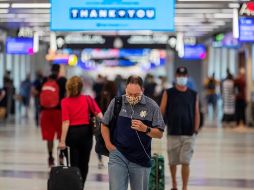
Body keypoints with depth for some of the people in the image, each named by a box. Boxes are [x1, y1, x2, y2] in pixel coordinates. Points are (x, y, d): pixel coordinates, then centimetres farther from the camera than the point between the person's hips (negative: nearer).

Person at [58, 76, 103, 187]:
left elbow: (66, 122, -14)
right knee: (84, 164, 13)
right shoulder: (87, 99, -1)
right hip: (86, 132, 2)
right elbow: (99, 114, -10)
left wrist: (62, 141, -14)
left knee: (74, 164, 7)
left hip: (72, 133, -2)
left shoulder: (65, 102, -8)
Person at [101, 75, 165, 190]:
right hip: (118, 154, 0)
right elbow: (104, 125, 11)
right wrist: (108, 144, 1)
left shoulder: (152, 106, -3)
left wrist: (145, 129, -21)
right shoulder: (116, 102, -1)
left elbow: (159, 134, -3)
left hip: (141, 159, 0)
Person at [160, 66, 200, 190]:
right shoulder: (168, 93, 3)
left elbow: (196, 113, 7)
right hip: (172, 133, 0)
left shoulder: (193, 95, 6)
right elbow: (162, 111, 3)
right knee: (172, 162, 9)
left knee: (185, 162, -7)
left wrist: (196, 130, 0)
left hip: (188, 134, 0)